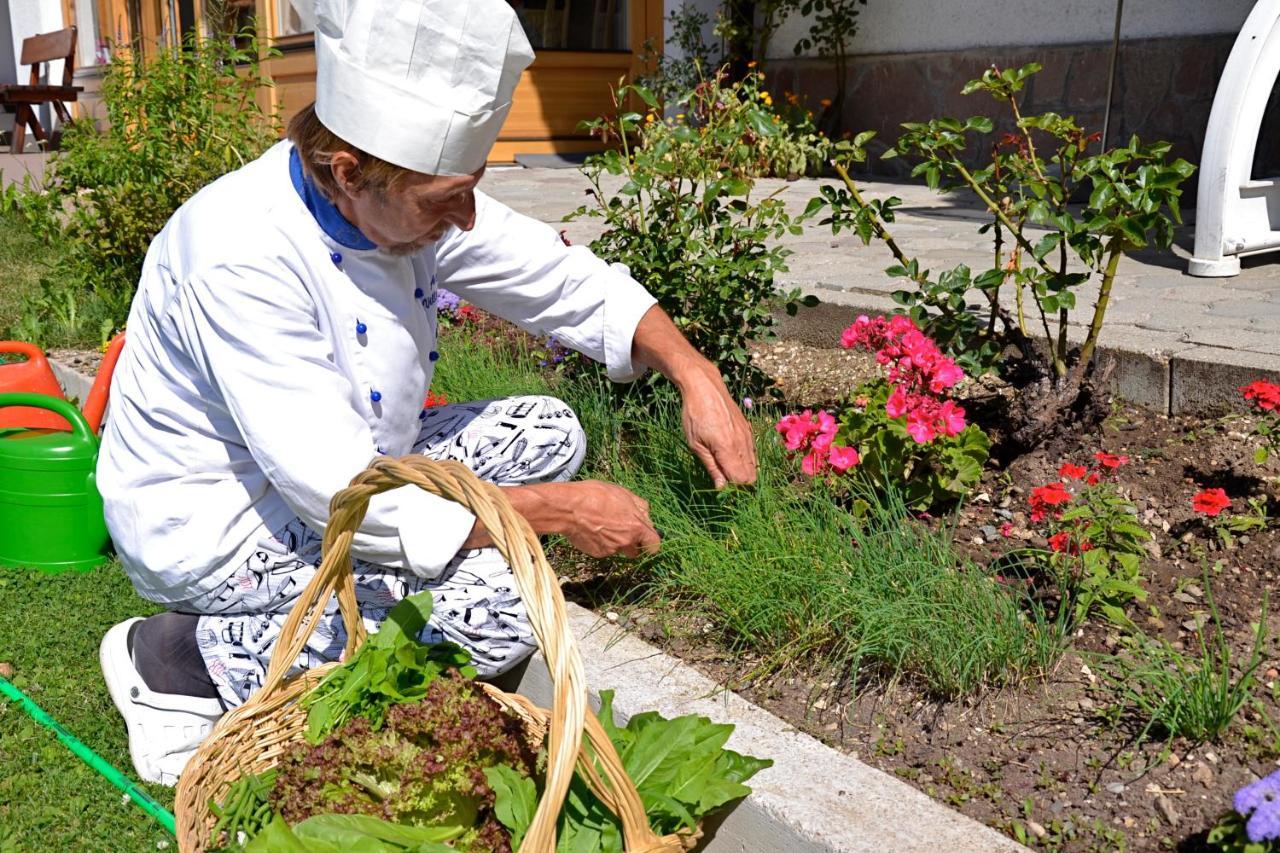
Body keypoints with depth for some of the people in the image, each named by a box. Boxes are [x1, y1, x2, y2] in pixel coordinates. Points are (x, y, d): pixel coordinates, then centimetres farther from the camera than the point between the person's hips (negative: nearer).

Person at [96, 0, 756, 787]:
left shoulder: (415, 202, -10)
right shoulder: (239, 254, -33)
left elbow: (574, 284, 1)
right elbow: (338, 490, -34)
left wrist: (695, 373, -12)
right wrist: (556, 511, -28)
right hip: (211, 523, -8)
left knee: (548, 432, 0)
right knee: (496, 609, -24)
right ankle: (181, 657, -7)